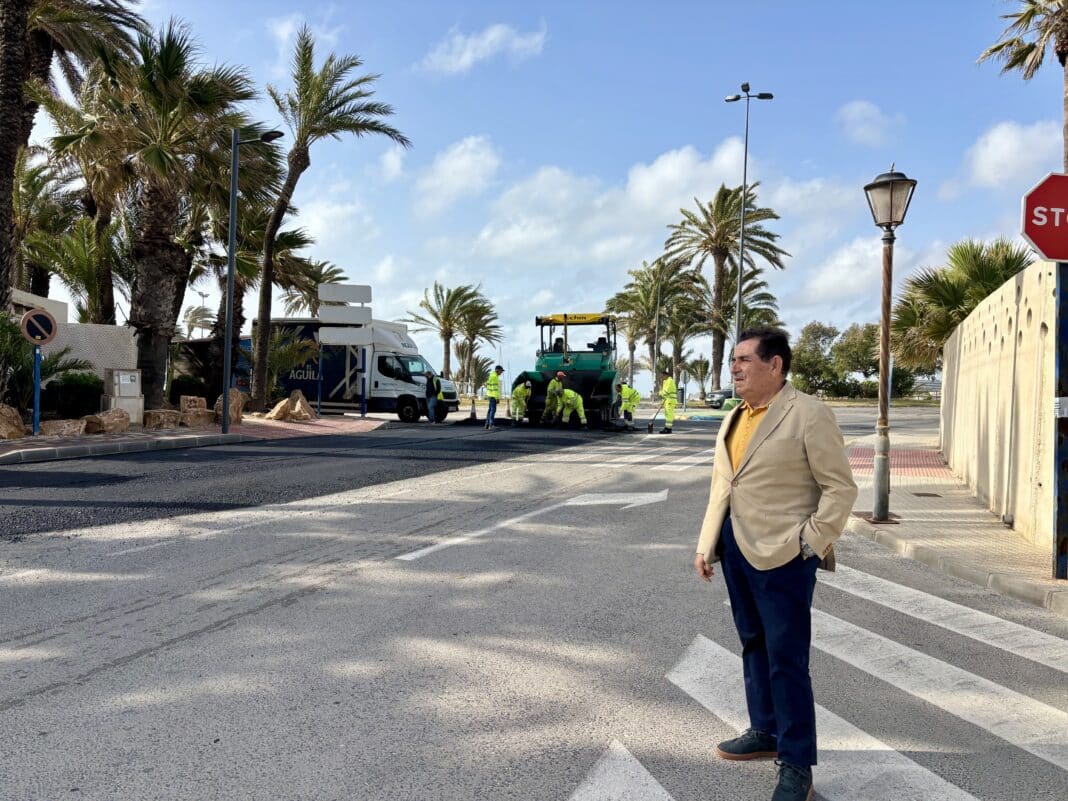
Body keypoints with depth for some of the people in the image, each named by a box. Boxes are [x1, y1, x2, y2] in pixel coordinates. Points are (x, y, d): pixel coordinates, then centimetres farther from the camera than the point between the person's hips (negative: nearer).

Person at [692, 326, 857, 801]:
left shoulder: (808, 414, -10)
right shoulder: (733, 419, 13)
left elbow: (840, 487, -10)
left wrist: (811, 544, -14)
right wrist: (707, 545, 14)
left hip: (782, 556, -7)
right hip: (736, 550, 8)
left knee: (786, 660, -2)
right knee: (753, 646, 19)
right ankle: (765, 731, 35)